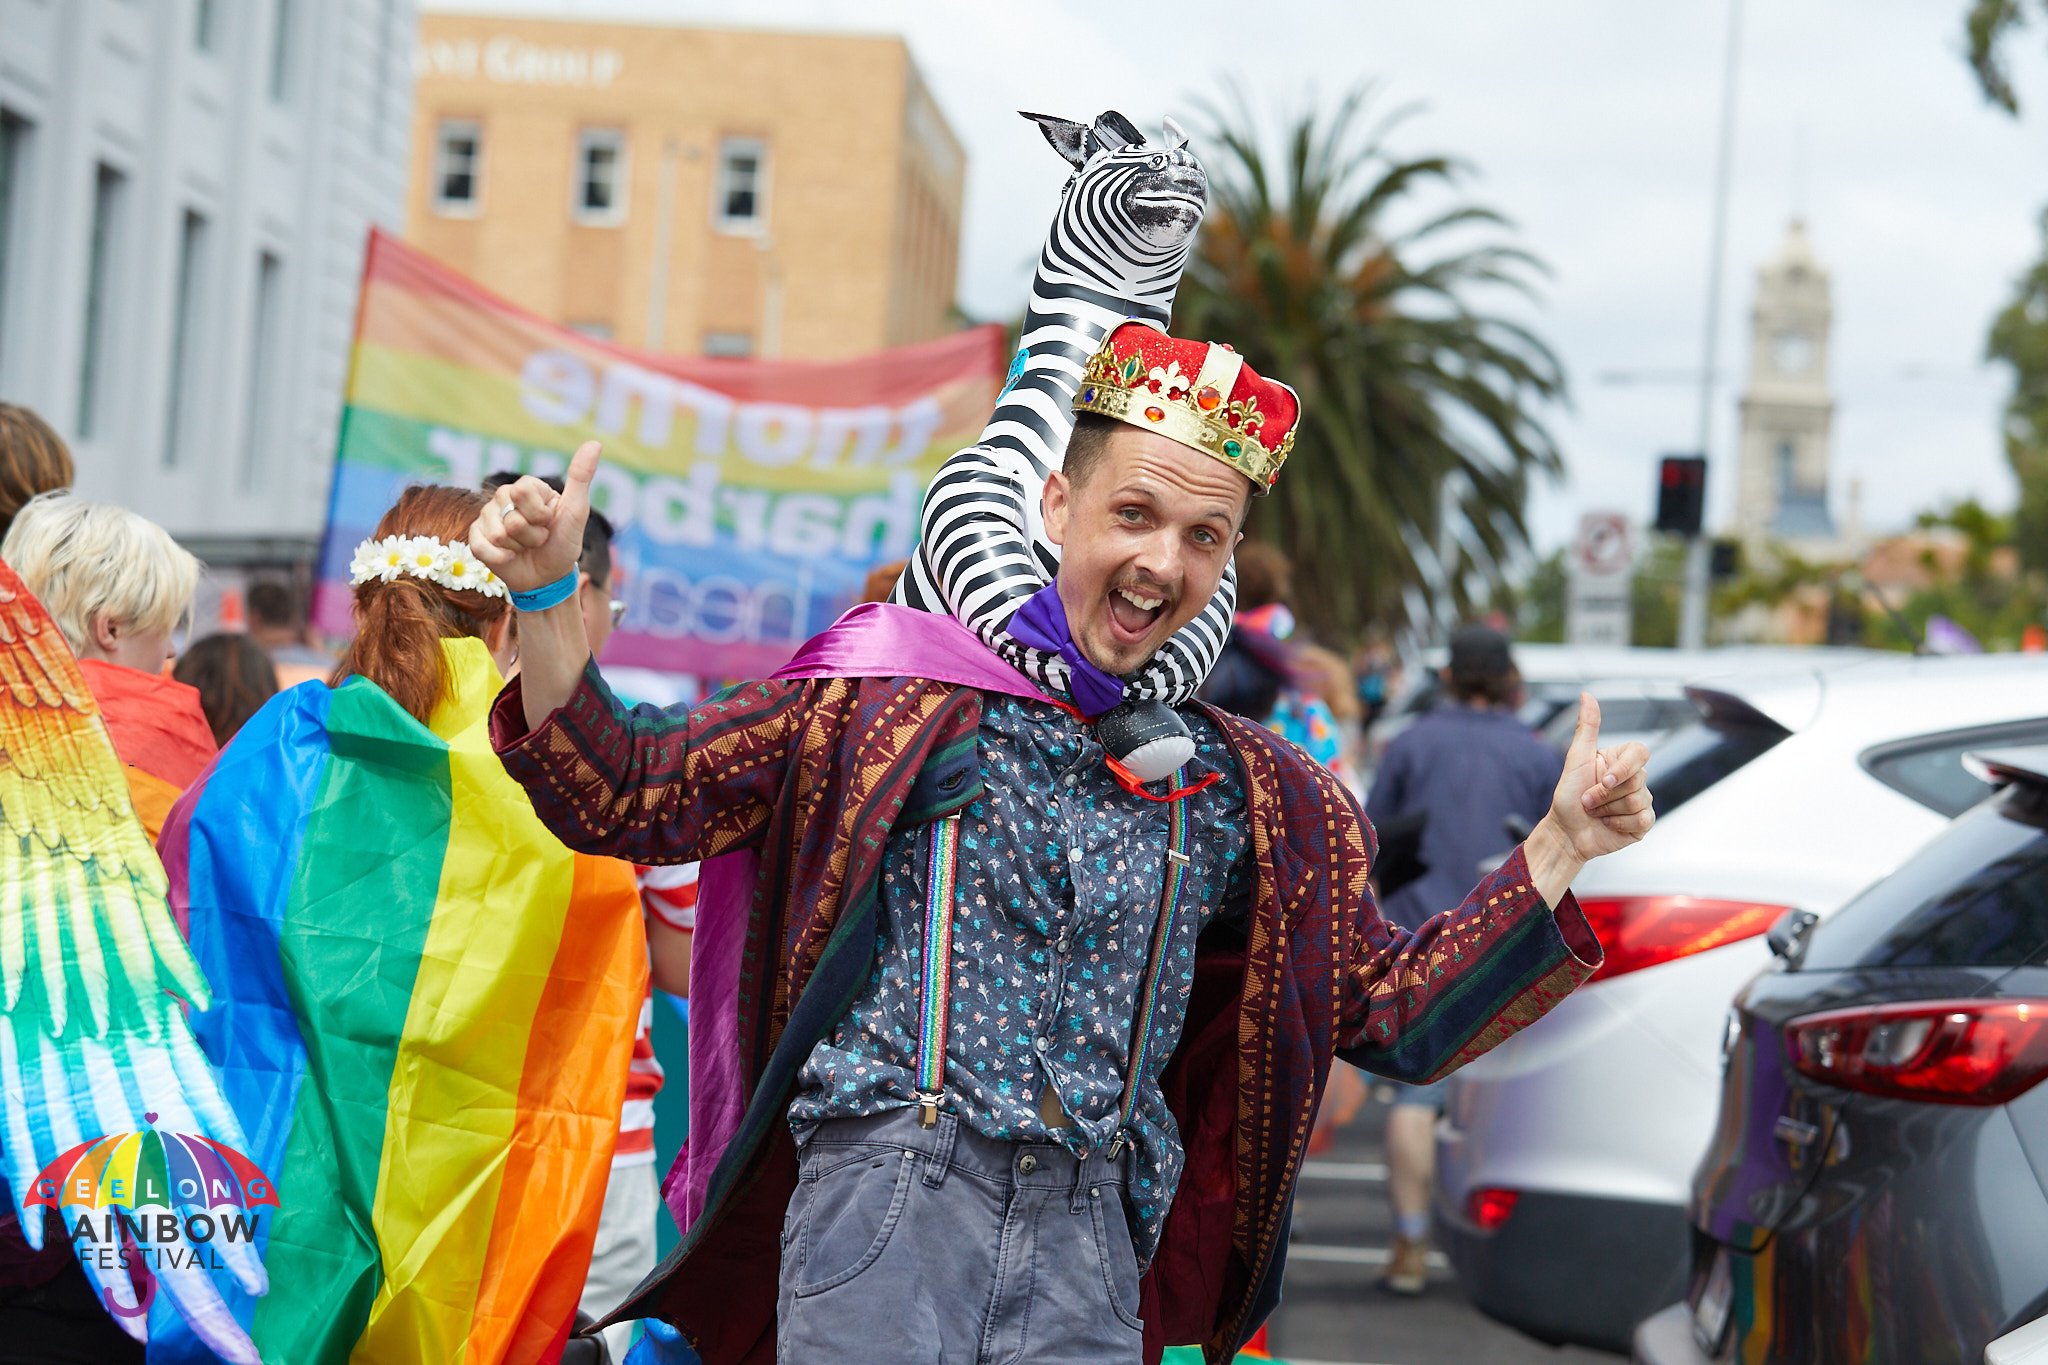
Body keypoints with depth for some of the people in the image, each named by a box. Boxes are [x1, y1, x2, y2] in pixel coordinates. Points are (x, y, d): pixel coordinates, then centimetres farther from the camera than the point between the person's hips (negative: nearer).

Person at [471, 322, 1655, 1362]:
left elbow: (1394, 1009, 15)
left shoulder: (1247, 797, 12)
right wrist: (547, 598, -12)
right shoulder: (898, 695, 1)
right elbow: (631, 797, 2)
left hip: (1092, 1252, 3)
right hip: (884, 1203, -3)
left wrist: (1561, 843, 8)